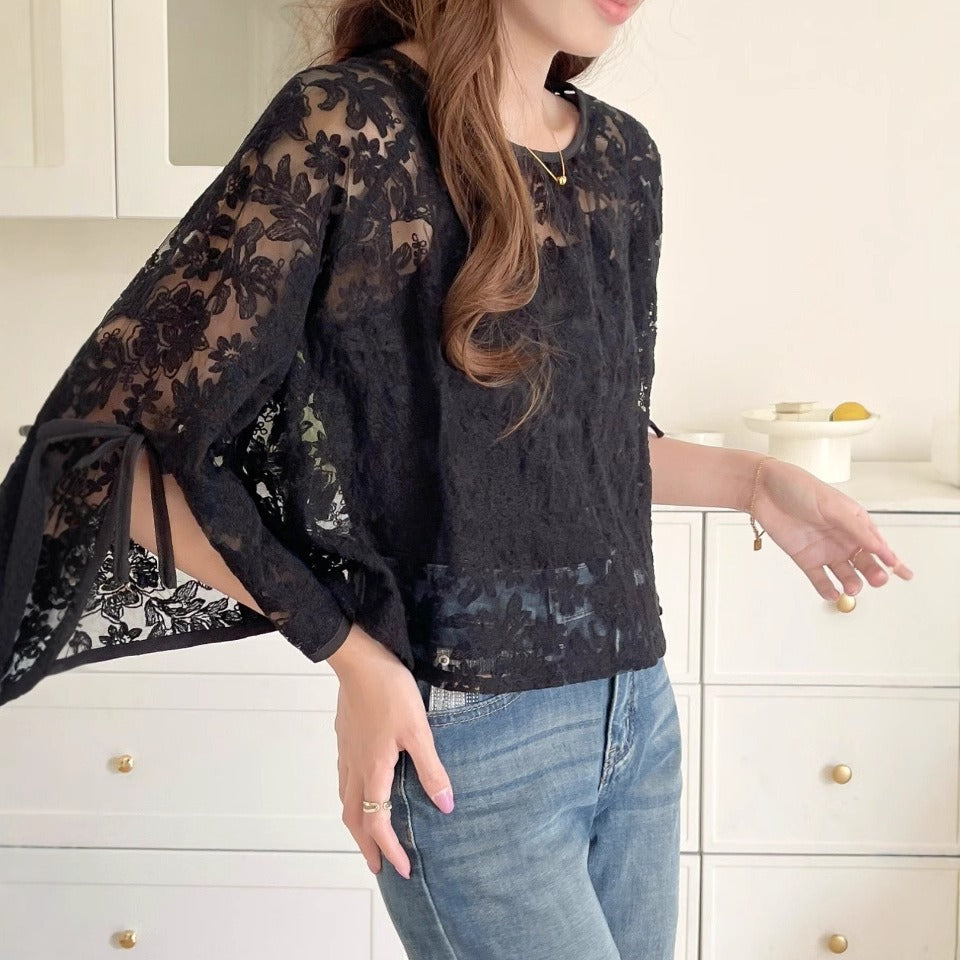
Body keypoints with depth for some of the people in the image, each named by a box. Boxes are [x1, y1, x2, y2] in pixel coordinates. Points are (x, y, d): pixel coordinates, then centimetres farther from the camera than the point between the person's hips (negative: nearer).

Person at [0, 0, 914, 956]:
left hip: (638, 711, 7)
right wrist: (347, 653, -17)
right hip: (469, 739, -6)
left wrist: (752, 479, 7)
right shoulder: (346, 126, -13)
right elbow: (110, 436, -13)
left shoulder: (623, 157, 7)